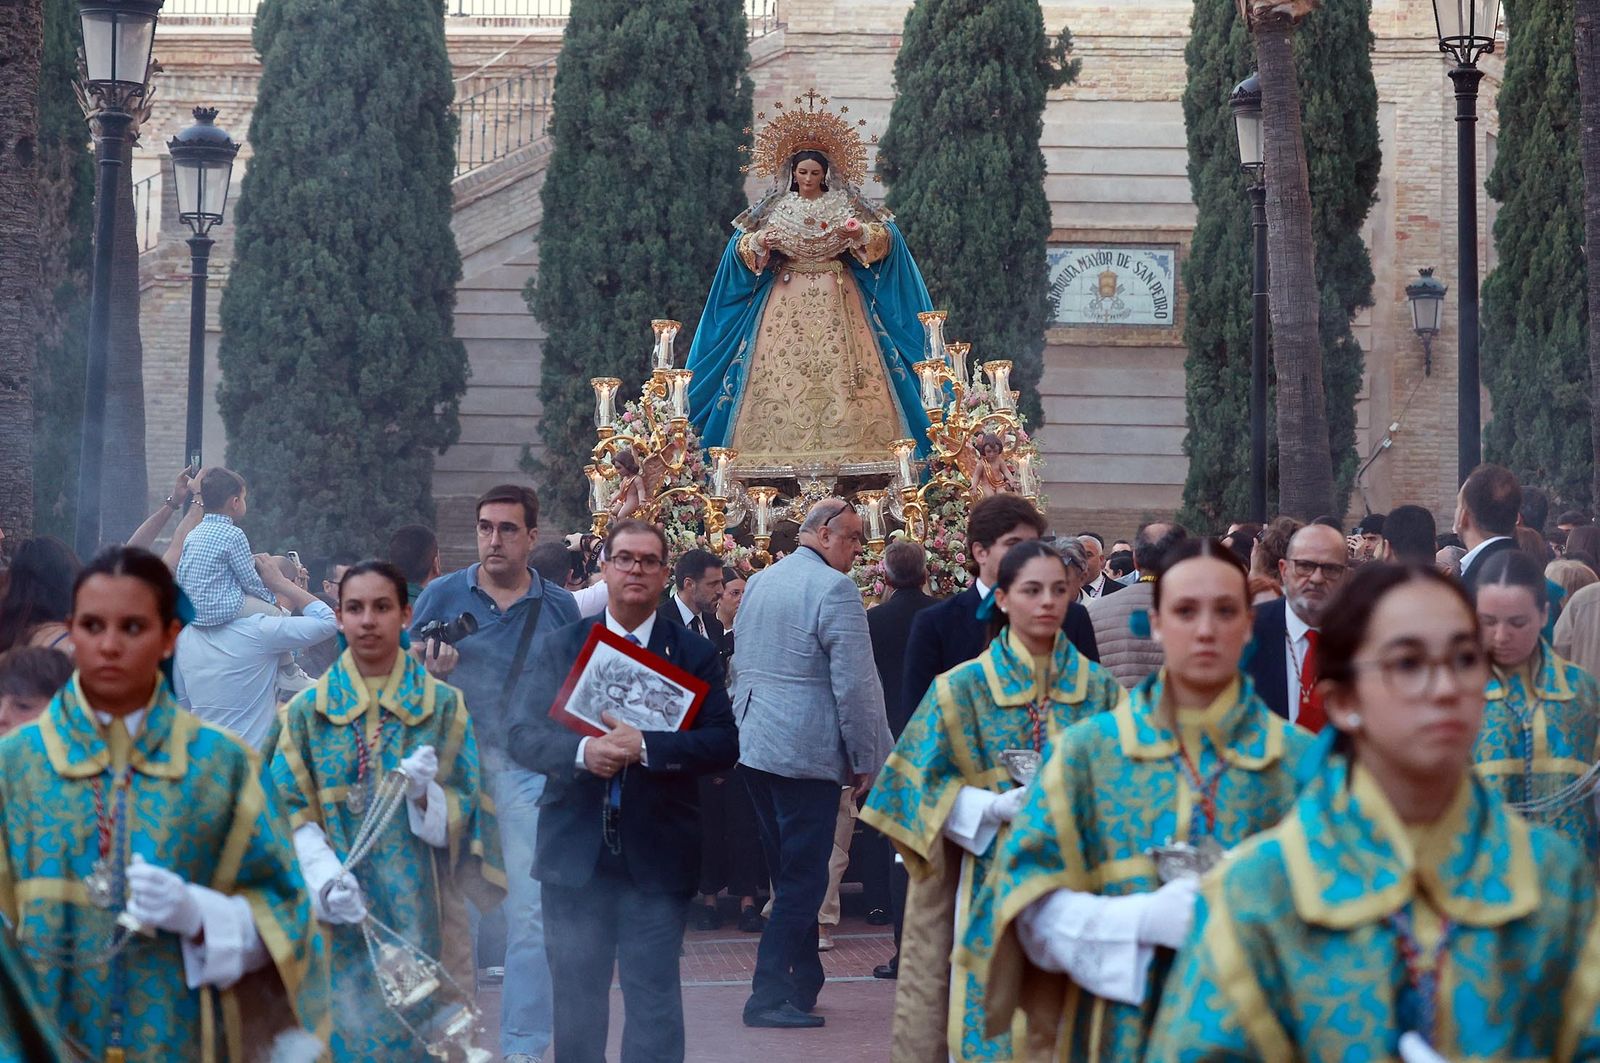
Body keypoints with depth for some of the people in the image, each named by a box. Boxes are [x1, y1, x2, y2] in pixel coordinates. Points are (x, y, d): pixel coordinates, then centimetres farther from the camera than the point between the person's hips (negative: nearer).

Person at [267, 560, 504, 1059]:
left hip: (419, 915, 0)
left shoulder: (443, 706, 4)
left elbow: (460, 821, 2)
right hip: (339, 920, 0)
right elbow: (292, 812, 0)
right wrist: (326, 878, -16)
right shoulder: (308, 711, 5)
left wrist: (424, 794, -18)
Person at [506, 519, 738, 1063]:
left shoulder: (694, 654, 2)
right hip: (575, 852, 2)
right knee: (576, 998, 10)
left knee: (654, 1000, 0)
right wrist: (581, 752, -20)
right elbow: (523, 735, -1)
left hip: (657, 856, -2)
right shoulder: (561, 647, 7)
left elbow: (723, 746, -7)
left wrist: (645, 747, -21)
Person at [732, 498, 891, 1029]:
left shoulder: (759, 583, 12)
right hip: (805, 751, -9)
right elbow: (856, 684, -16)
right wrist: (866, 760, -8)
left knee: (790, 871, 17)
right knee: (803, 878, -4)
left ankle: (803, 984, 24)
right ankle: (769, 996, -6)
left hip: (754, 746, 9)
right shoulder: (834, 589, -14)